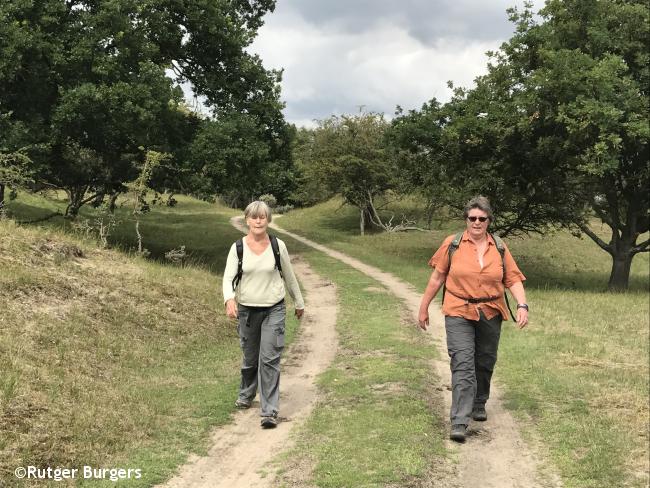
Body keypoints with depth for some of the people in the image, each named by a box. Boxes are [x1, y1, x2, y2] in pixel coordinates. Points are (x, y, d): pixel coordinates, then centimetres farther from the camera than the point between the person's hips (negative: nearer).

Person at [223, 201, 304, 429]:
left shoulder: (278, 246, -3)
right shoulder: (238, 248, -4)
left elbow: (289, 277, 9)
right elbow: (228, 278, -12)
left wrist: (299, 303, 18)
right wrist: (229, 299, -32)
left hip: (274, 310, -1)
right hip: (247, 310, 1)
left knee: (269, 359, -9)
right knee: (249, 358, 16)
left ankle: (269, 411, -6)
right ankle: (246, 395, 43)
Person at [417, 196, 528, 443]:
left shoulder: (499, 247, 5)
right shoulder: (452, 244, -2)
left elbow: (513, 279, 4)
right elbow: (437, 277, 3)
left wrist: (522, 305, -11)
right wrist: (423, 307, 6)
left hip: (491, 313, 3)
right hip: (459, 313, -3)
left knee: (485, 363, 15)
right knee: (463, 364, -13)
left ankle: (478, 405, 39)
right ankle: (459, 423, -15)